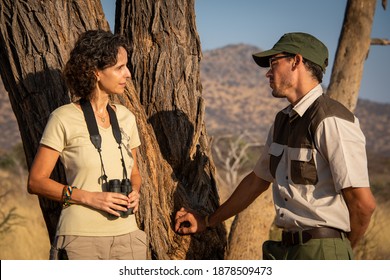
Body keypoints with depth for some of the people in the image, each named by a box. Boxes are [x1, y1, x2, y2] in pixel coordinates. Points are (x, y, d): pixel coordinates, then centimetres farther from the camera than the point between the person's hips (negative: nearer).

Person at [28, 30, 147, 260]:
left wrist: (135, 193, -2)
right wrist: (90, 198, -15)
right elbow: (36, 181, -5)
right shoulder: (64, 119, -6)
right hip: (81, 238, -4)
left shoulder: (125, 117, 9)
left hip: (126, 236, 5)